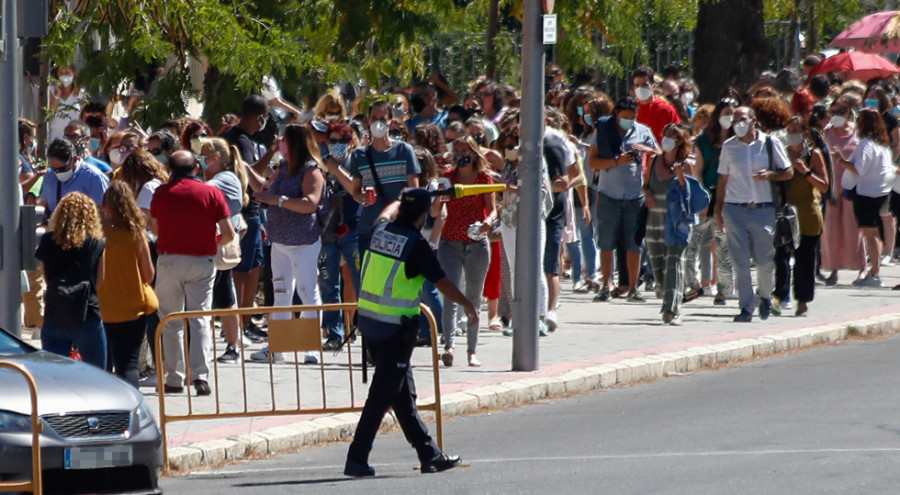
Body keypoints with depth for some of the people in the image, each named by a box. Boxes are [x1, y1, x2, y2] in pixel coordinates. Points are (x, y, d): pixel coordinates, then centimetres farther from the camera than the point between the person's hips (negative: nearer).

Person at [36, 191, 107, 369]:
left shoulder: (48, 242, 2)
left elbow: (46, 277, 9)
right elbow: (99, 282, 3)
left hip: (54, 319, 2)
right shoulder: (97, 244, -3)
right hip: (87, 318, -2)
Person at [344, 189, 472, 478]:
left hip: (368, 320, 8)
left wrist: (404, 201, 49)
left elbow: (388, 212, 30)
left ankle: (429, 454, 23)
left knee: (404, 392, 14)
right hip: (395, 328, -8)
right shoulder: (416, 245, -15)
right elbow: (442, 284, -10)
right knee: (382, 394, -4)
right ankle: (357, 459, -7)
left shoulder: (381, 229, 3)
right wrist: (468, 305, 6)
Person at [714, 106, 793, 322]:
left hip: (763, 209, -1)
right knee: (741, 262, -3)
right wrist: (719, 209, 8)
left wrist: (769, 174, -13)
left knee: (765, 260, 2)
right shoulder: (729, 147, 8)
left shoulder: (770, 144, 2)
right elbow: (723, 179, 12)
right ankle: (746, 307, 2)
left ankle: (765, 296, 29)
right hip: (735, 209, 1)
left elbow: (788, 172, 6)